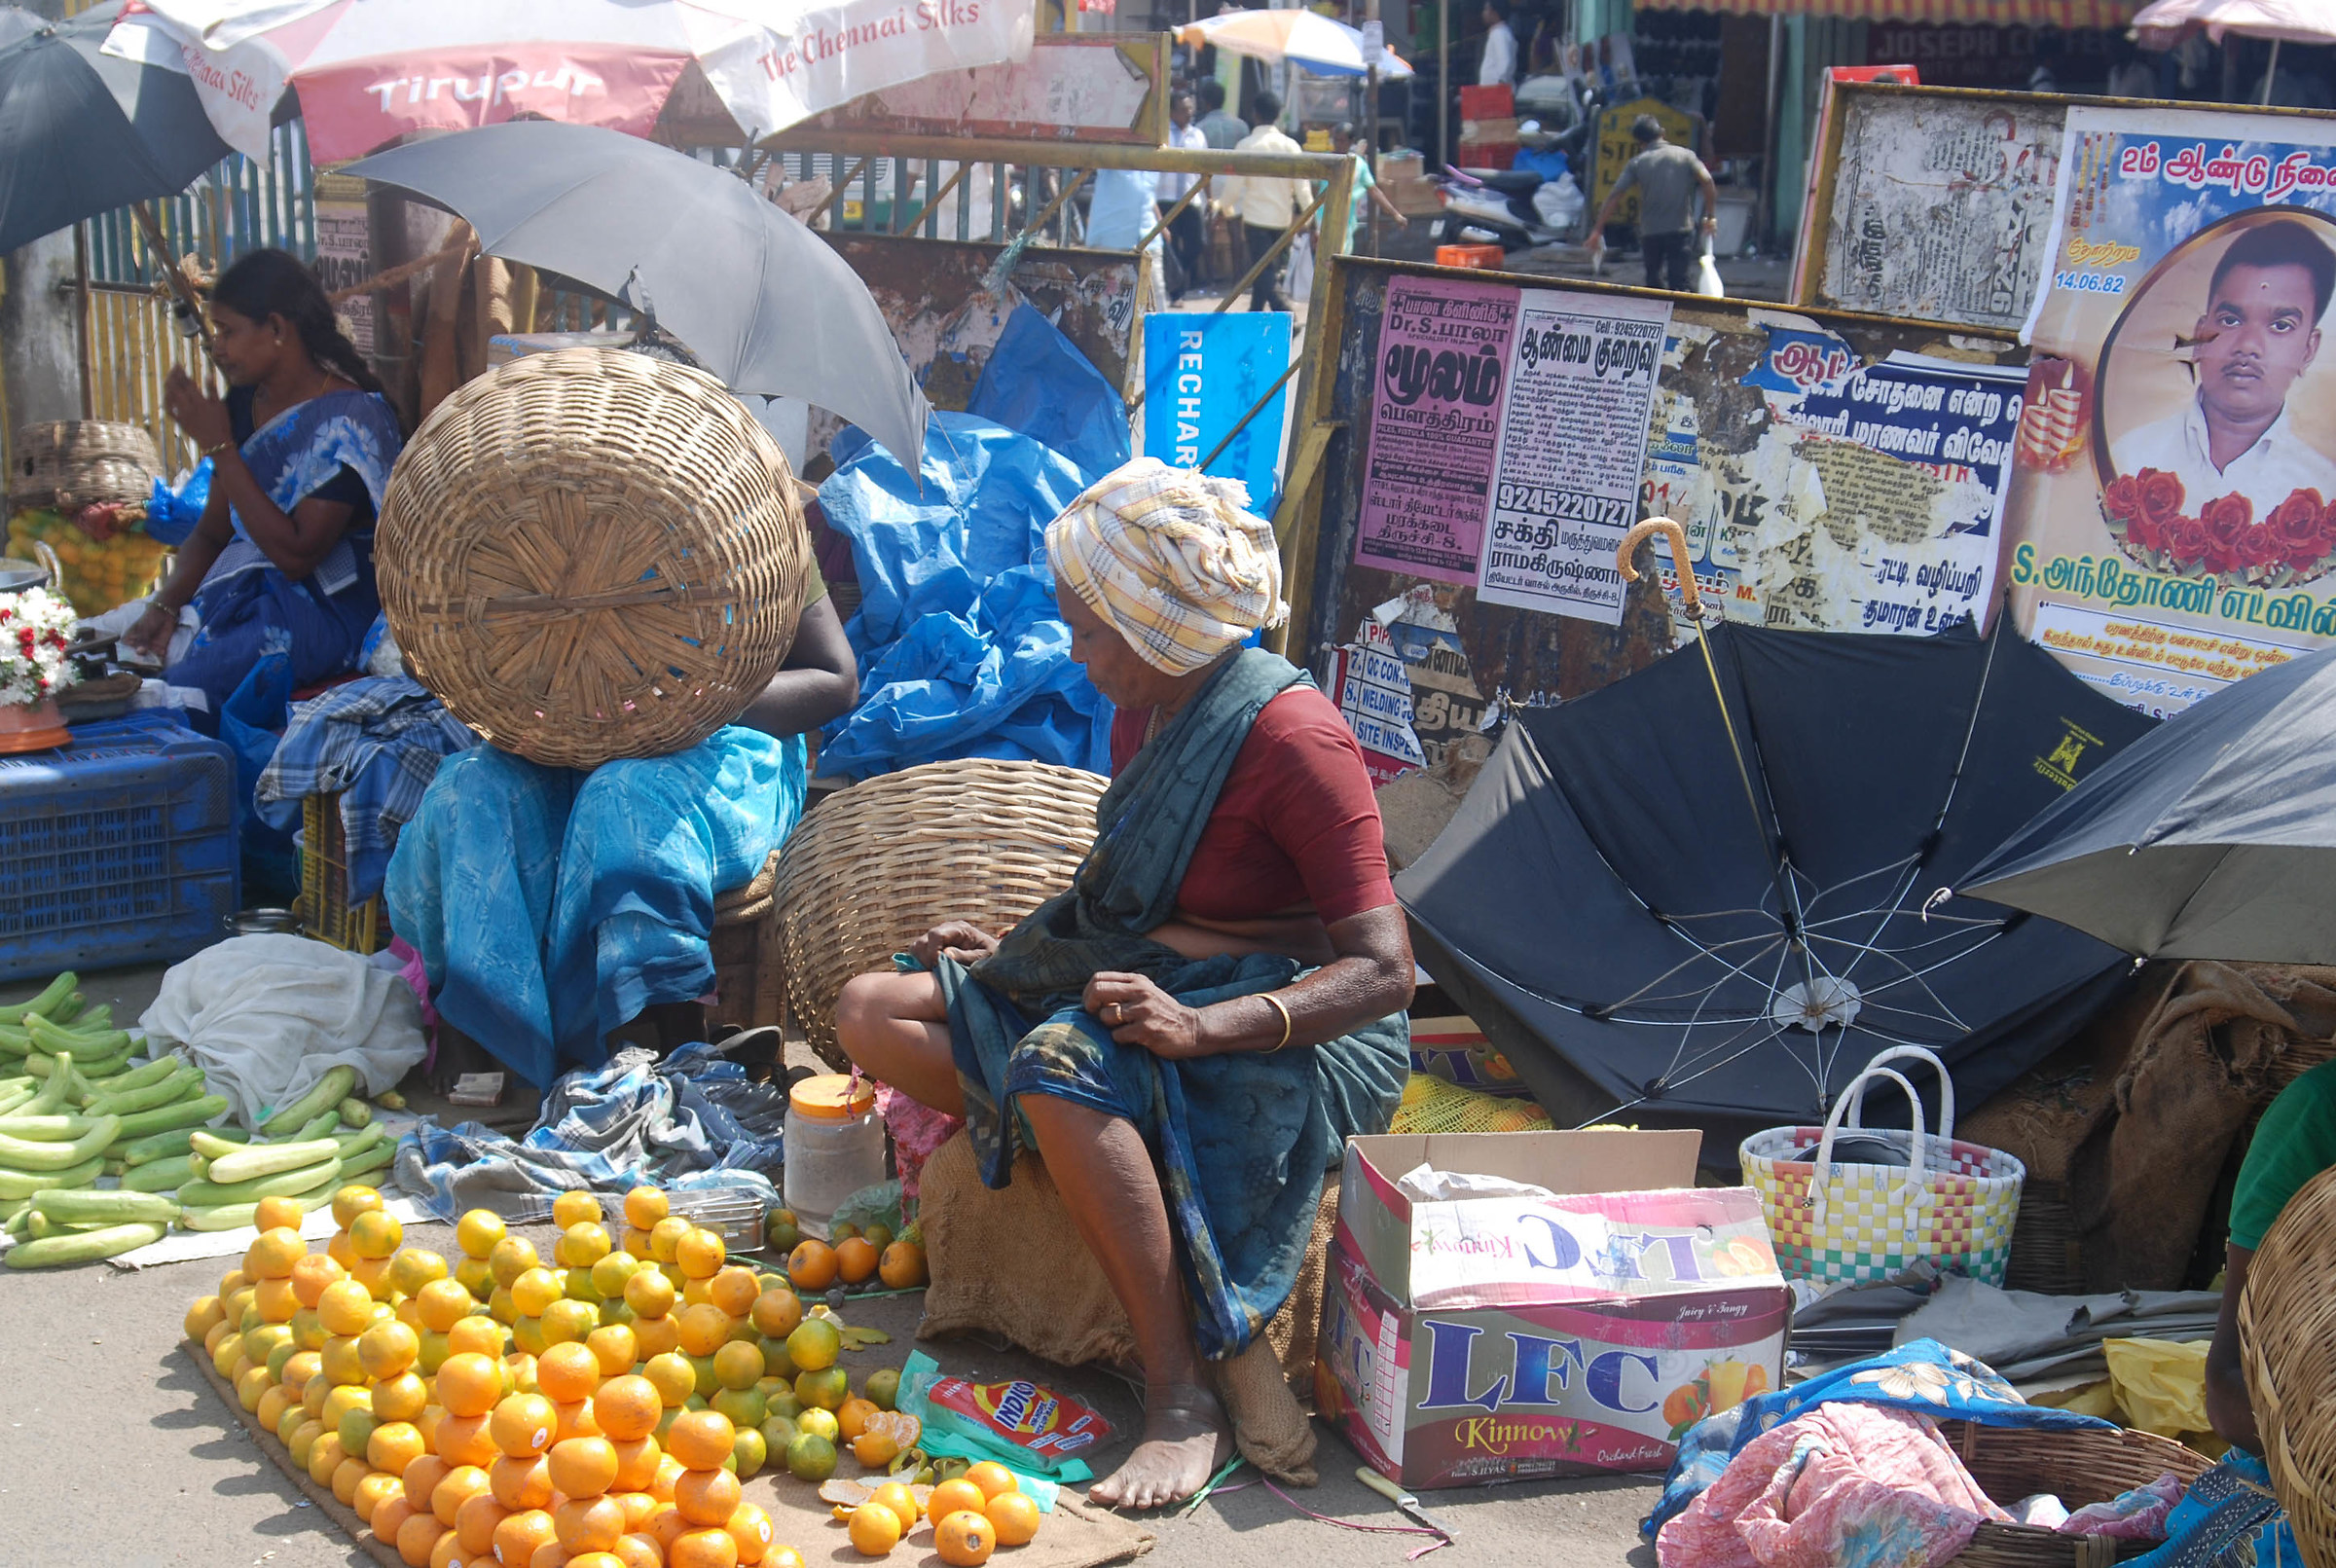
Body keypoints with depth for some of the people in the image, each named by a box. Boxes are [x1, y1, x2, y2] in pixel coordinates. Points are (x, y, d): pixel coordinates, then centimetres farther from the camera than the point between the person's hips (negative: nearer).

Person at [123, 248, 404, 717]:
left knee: (177, 689, -29)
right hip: (239, 591, 8)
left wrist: (218, 446, -20)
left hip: (326, 611, -8)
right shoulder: (244, 403, 9)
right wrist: (163, 607, -5)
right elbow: (211, 534, 14)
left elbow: (295, 555, -22)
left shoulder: (349, 419, -16)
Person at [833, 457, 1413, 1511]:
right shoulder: (1145, 713, 8)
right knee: (871, 1012, 1)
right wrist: (1012, 951, 11)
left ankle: (1183, 1406, -34)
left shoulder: (1290, 735, -19)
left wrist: (1202, 1027, -34)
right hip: (1149, 986, 9)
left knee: (1062, 1064, -40)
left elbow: (1382, 971, -23)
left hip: (1293, 1029, -9)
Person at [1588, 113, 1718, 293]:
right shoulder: (1685, 155, 4)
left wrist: (1597, 229, 0)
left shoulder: (1637, 163, 1)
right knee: (1679, 282, 1)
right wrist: (1710, 216, -1)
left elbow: (1613, 196, -4)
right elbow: (1707, 182, -9)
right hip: (1681, 229, 0)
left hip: (1650, 232, 0)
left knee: (1653, 282, 15)